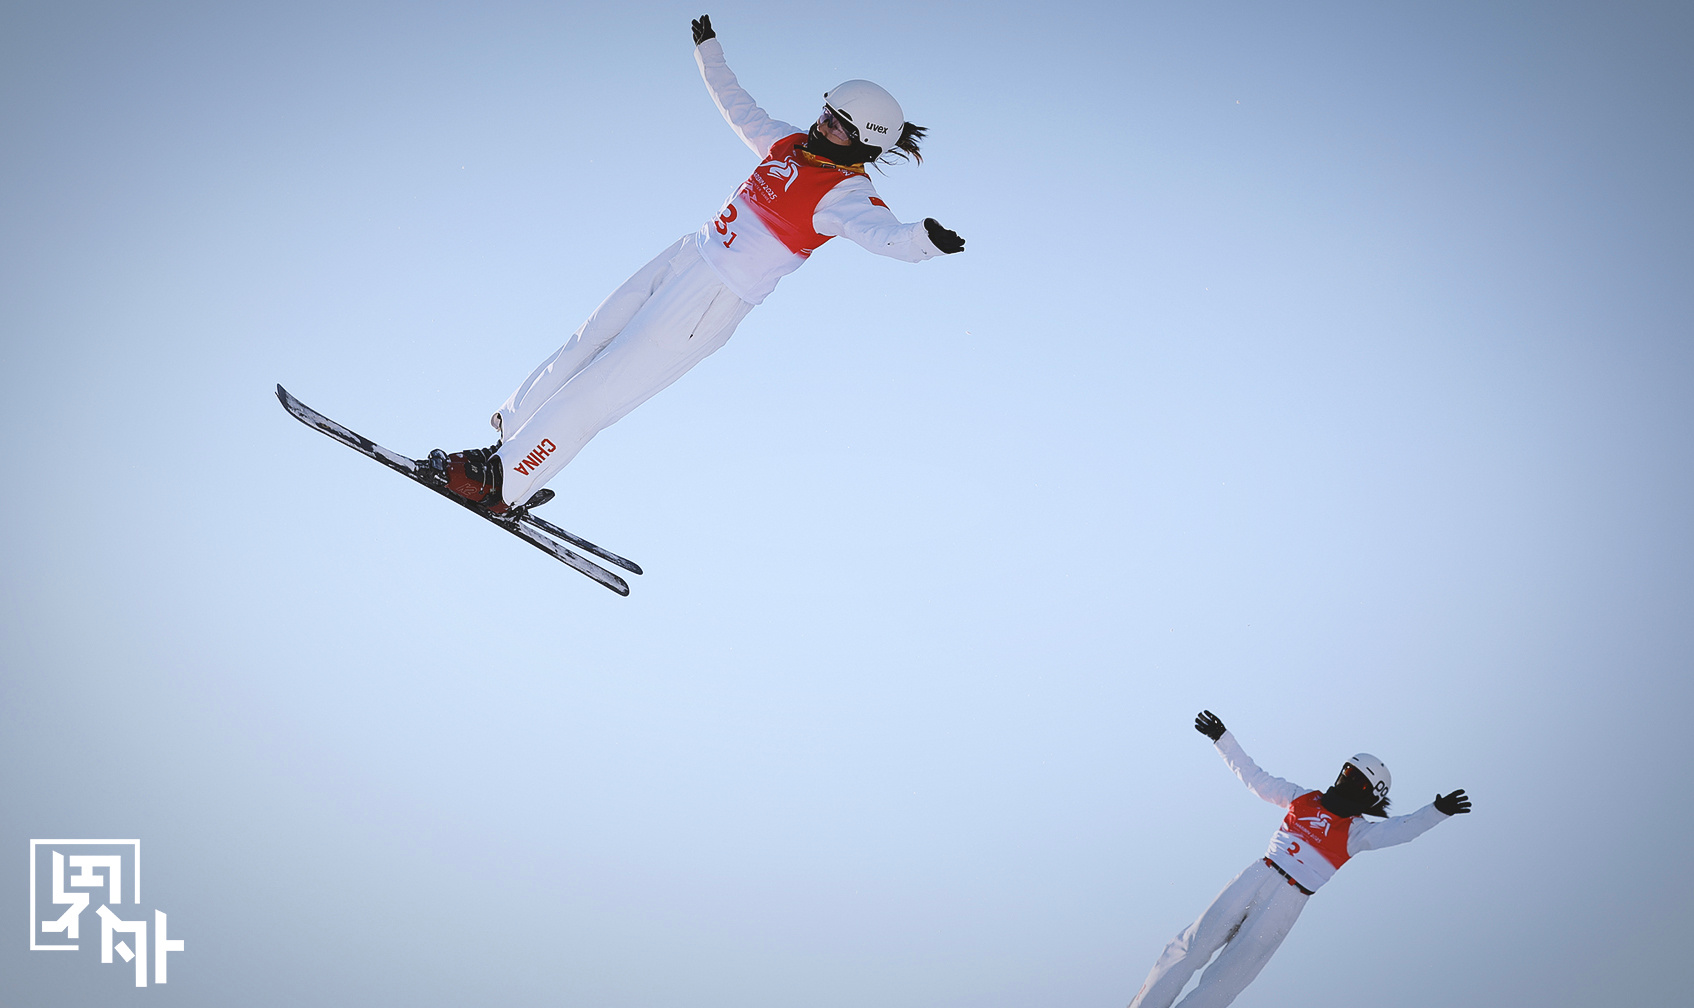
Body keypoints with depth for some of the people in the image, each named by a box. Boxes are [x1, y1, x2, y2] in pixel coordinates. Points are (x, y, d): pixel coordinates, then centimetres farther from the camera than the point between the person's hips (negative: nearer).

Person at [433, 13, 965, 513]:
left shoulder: (845, 193, -17)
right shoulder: (791, 143, 6)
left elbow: (879, 231, -36)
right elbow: (737, 105, 23)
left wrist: (923, 238, -57)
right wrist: (709, 51, 33)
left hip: (714, 301, -8)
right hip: (688, 256, 8)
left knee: (600, 386, -6)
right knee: (587, 346, 13)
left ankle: (502, 483, 4)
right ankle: (512, 435, 30)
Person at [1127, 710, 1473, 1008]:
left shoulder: (1356, 831, 5)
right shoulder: (1302, 798, 16)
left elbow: (1399, 829, -12)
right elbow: (1255, 778, 21)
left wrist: (1436, 811, -29)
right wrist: (1222, 738, 20)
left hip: (1289, 900, -3)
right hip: (1258, 875, 3)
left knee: (1223, 980, -11)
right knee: (1194, 945, -7)